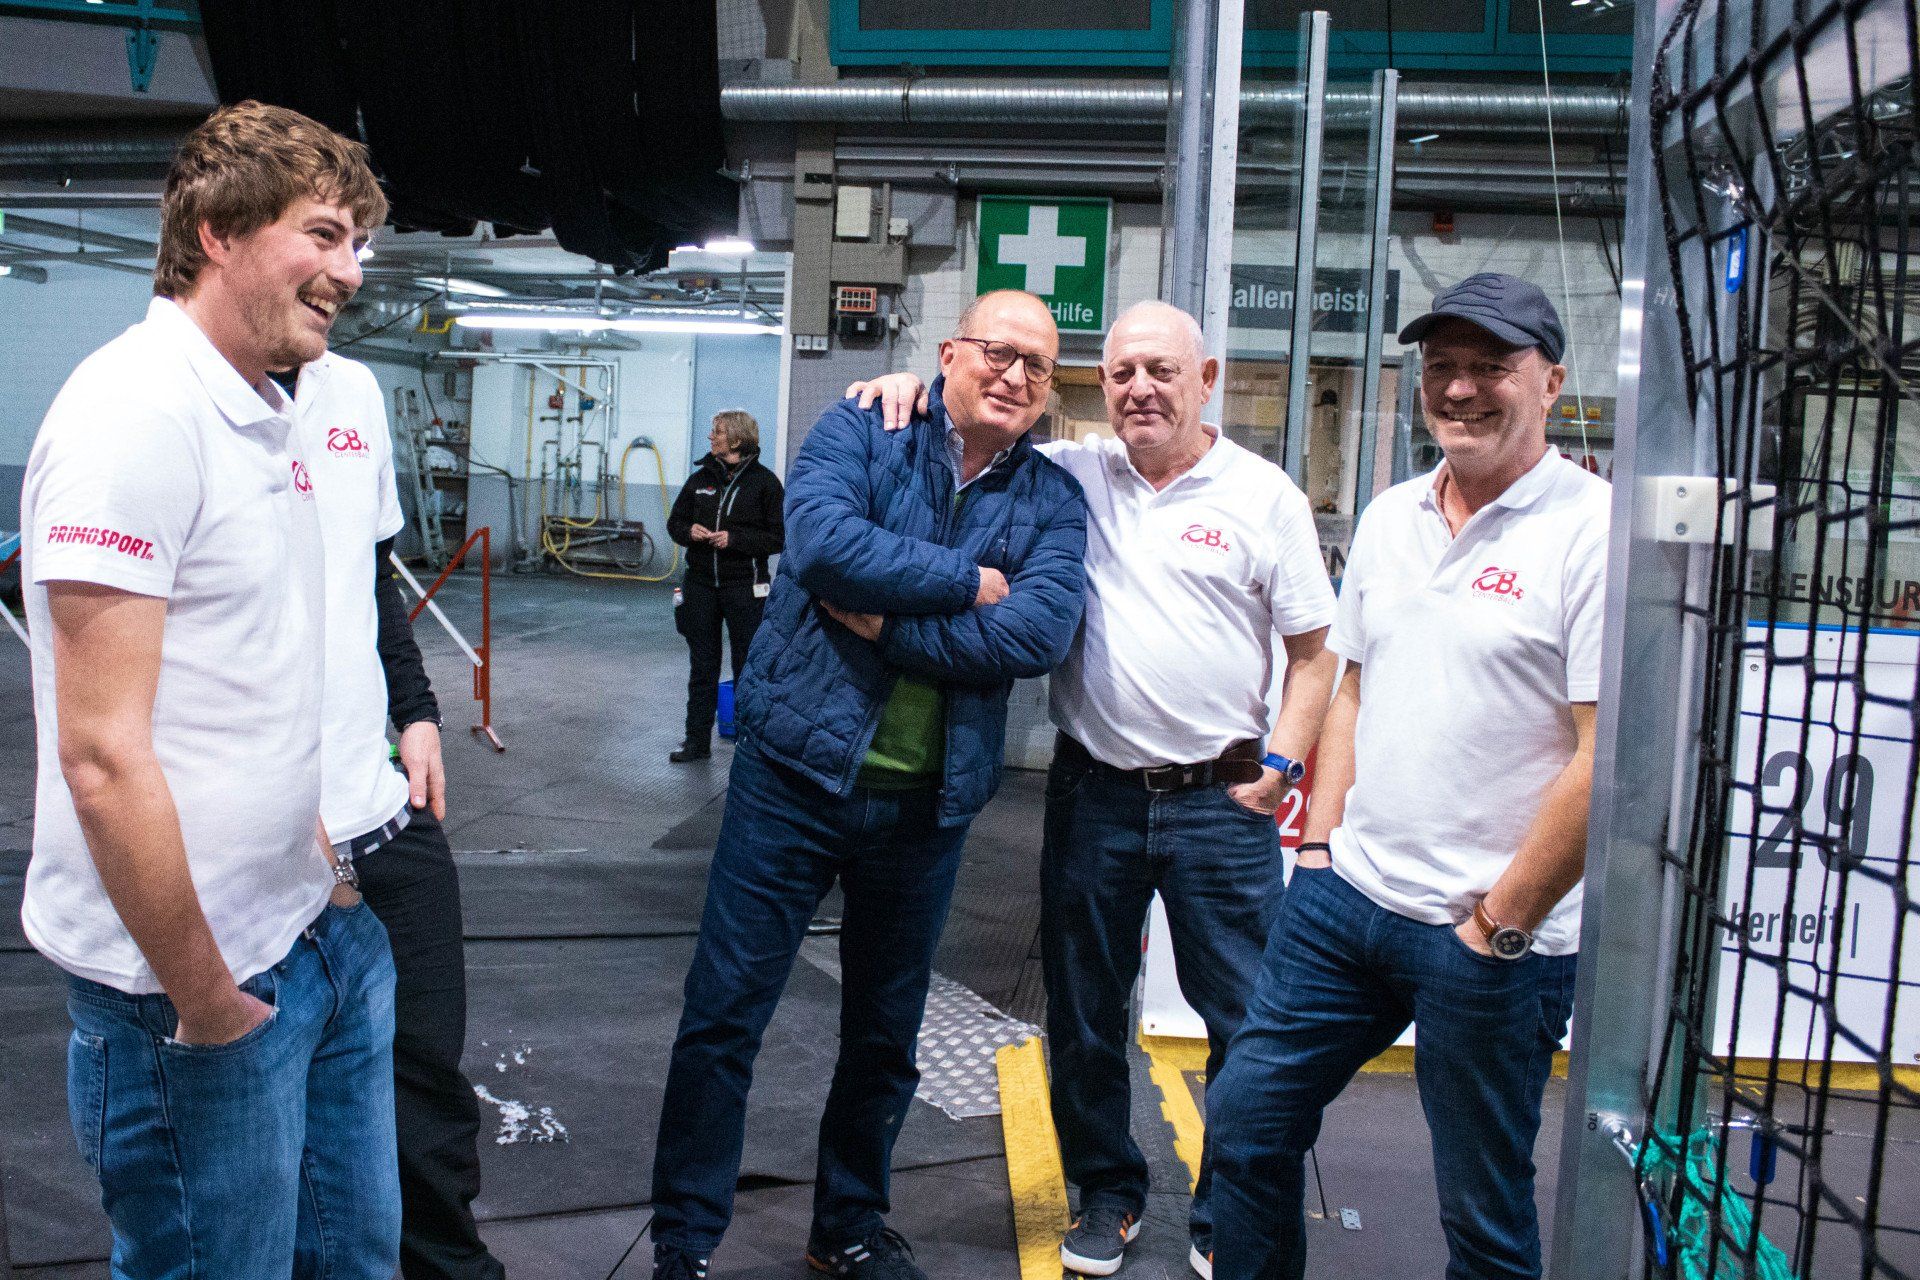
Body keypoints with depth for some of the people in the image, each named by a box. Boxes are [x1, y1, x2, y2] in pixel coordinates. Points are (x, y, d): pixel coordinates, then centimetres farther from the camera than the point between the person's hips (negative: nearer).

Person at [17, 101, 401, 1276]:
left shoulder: (272, 418, 10)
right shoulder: (136, 414, -18)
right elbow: (103, 755, -23)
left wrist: (322, 859, 14)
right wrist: (206, 1000, -17)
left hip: (320, 933, 9)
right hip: (198, 980, -8)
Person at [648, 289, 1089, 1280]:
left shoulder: (1053, 501, 3)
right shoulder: (858, 434, -2)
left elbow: (1040, 633, -15)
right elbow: (824, 542, -22)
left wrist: (888, 619, -18)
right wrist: (966, 582, -16)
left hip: (930, 799, 3)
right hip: (798, 771, -3)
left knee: (886, 1035, 17)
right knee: (724, 1013, 2)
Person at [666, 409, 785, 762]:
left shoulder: (764, 482, -6)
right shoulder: (700, 478, 7)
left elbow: (779, 537, -8)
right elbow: (675, 522, 14)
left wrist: (734, 539, -18)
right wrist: (689, 531, -8)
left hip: (744, 587, -4)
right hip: (700, 584, 4)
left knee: (747, 666, 4)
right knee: (702, 665, 10)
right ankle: (697, 740, 19)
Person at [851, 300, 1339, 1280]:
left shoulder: (1264, 496, 0)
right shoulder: (1070, 474, 5)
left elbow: (1313, 652, 3)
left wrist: (1280, 768, -6)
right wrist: (913, 391, -5)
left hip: (1219, 800, -2)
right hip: (1093, 792, 2)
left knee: (1248, 1019, 5)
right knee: (1083, 1013, 13)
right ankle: (1108, 1193, 34)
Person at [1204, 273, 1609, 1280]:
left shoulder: (1593, 532, -12)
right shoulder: (1390, 517, 10)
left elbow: (1609, 757, -16)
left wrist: (1502, 921, -13)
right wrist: (1320, 840, 10)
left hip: (1495, 938, -6)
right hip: (1346, 894, 6)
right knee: (1245, 1121, 13)